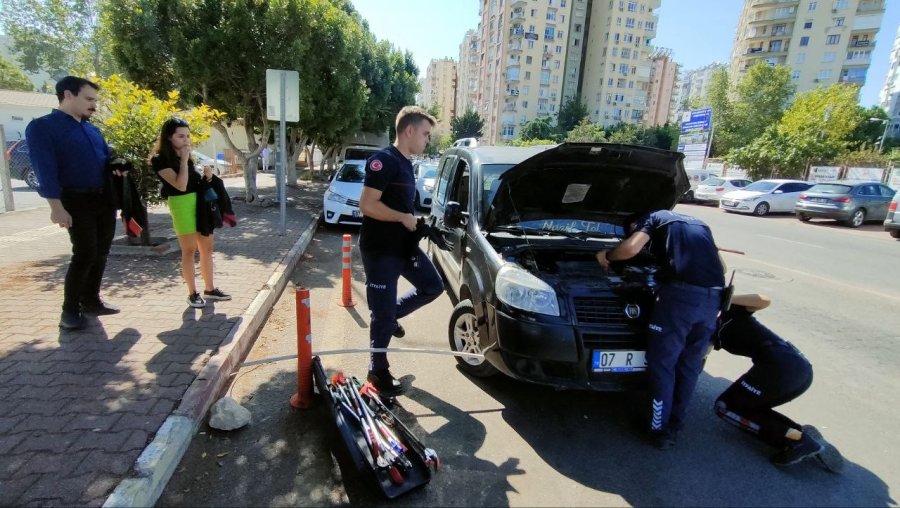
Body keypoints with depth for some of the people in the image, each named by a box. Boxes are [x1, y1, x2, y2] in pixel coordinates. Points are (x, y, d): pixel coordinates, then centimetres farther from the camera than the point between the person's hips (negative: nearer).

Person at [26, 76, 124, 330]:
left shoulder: (92, 129, 16)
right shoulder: (42, 127, -5)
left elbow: (107, 156, 25)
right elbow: (45, 169, -13)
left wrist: (116, 167, 0)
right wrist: (57, 207, -21)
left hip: (105, 199, 7)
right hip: (77, 201, -7)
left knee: (101, 253, 10)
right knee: (85, 255, -9)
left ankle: (91, 300, 23)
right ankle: (70, 309, 6)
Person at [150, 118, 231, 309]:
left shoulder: (187, 155, 14)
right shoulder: (160, 159, -8)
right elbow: (181, 185, -19)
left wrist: (207, 176, 2)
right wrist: (184, 160, -14)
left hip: (201, 201, 7)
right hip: (182, 204, -7)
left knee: (207, 247, 9)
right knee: (189, 250, -1)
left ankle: (209, 288, 20)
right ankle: (193, 293, 10)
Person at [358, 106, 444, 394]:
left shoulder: (406, 164, 14)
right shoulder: (384, 161, -16)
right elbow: (367, 205, -24)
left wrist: (416, 222, 7)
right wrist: (403, 218, -18)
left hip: (404, 246, 9)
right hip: (379, 250, -9)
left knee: (433, 286, 14)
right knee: (383, 312, 2)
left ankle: (393, 313, 32)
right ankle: (378, 370, 21)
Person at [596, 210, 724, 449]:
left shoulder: (652, 219, 12)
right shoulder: (698, 225, 32)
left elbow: (630, 248, -7)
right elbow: (720, 264, 33)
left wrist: (607, 255, 11)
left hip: (681, 293, -7)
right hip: (713, 297, 7)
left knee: (662, 364, 7)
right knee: (690, 364, 19)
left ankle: (660, 430, 17)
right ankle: (675, 425, 33)